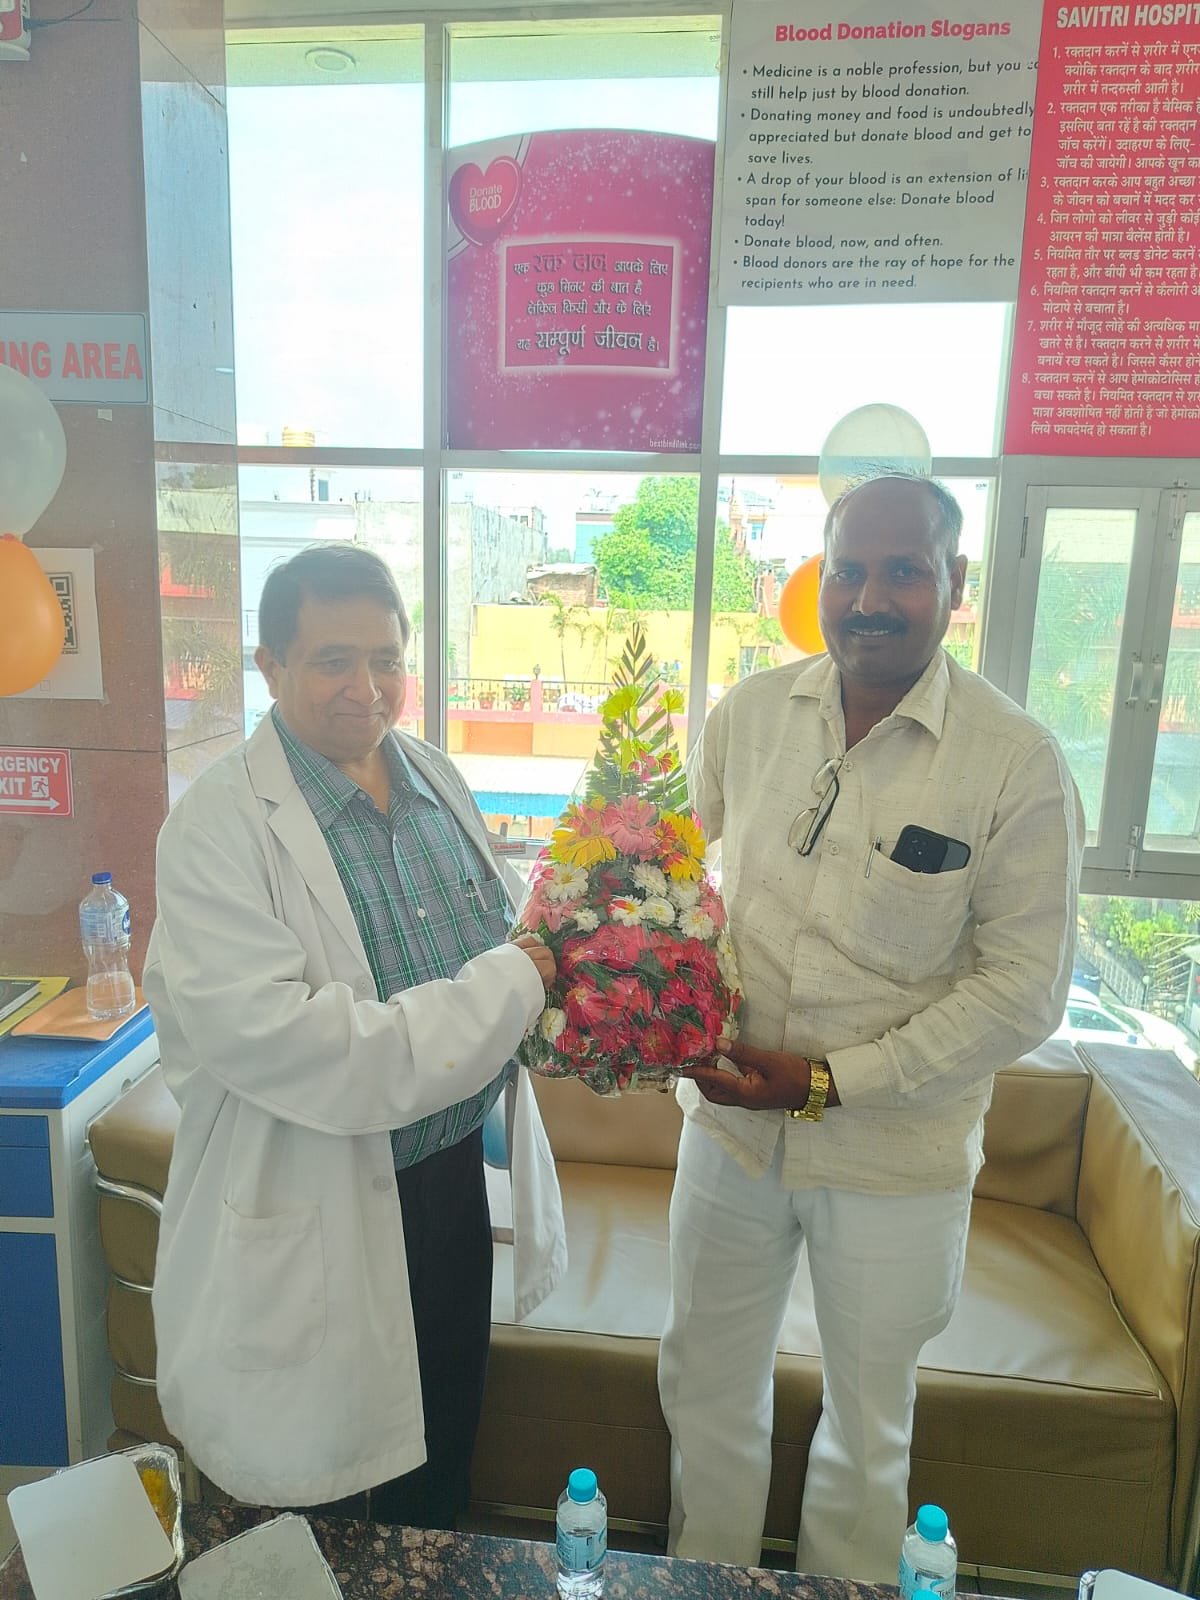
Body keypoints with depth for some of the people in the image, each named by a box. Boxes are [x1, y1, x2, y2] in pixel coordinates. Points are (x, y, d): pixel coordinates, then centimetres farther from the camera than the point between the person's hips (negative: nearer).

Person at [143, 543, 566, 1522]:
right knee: (319, 1507, 18)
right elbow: (269, 1041, -30)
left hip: (456, 1177, 7)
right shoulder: (221, 826, -20)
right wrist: (507, 986, -27)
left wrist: (555, 967, -10)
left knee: (442, 1461, 28)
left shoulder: (437, 779, 2)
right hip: (313, 1225, -6)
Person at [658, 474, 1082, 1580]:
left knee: (868, 1417, 22)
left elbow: (1025, 987, -14)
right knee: (706, 1383, 23)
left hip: (897, 1153, -3)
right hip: (728, 1122, 3)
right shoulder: (749, 713, -4)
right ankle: (704, 1581, 51)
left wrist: (832, 1082, -19)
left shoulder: (1019, 763, -15)